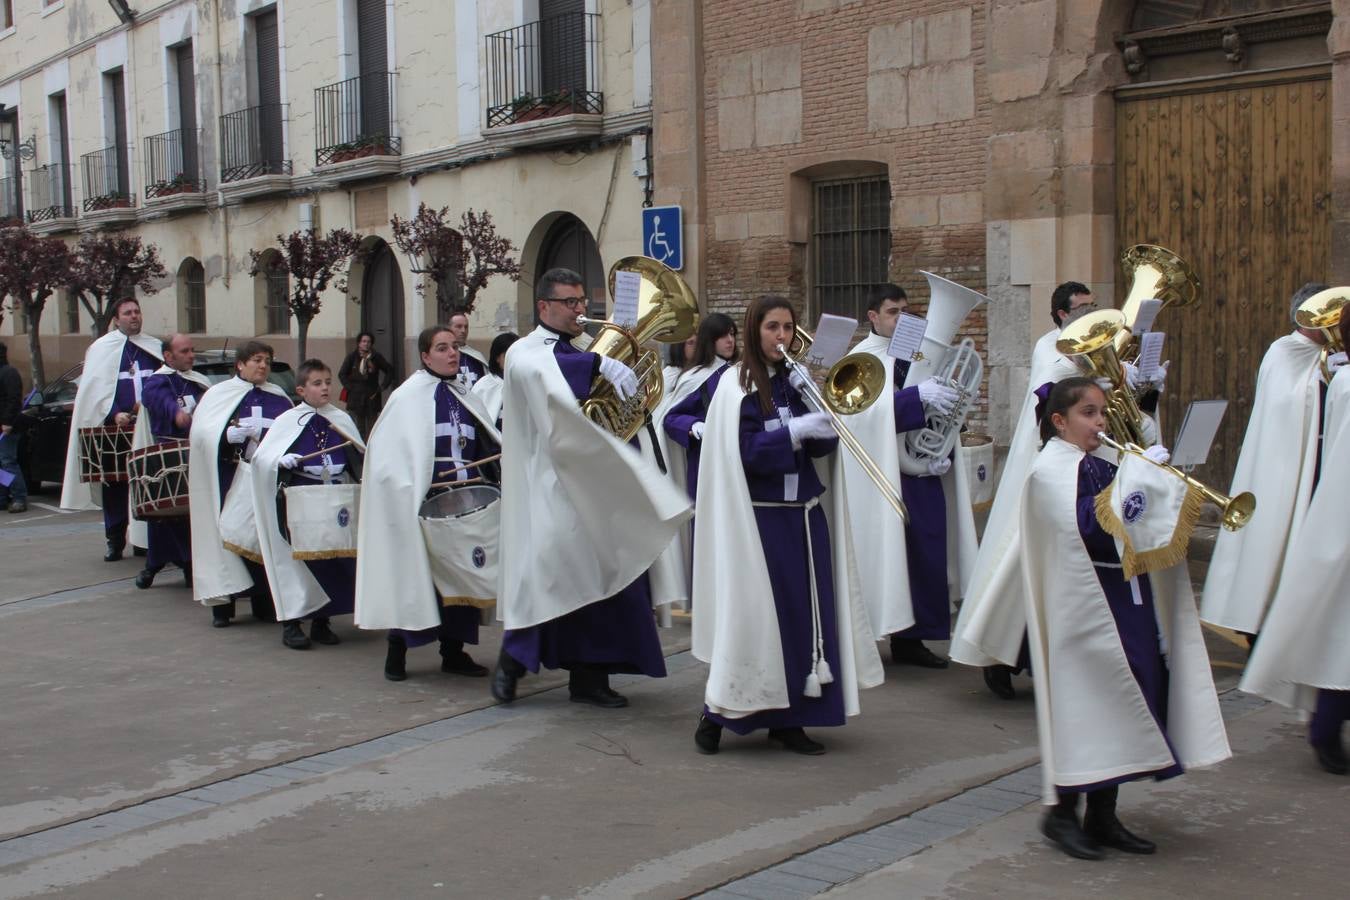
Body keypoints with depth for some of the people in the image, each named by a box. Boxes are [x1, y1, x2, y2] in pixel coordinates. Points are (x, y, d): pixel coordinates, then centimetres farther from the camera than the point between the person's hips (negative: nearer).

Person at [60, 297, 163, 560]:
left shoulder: (155, 348, 14)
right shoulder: (102, 349, 5)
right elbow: (96, 389, -2)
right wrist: (114, 414, -16)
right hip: (114, 429, -2)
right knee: (115, 487, 1)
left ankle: (147, 539, 6)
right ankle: (115, 542, 9)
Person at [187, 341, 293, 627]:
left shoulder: (278, 398, 14)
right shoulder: (219, 394, 5)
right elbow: (201, 433, -5)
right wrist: (229, 435, -20)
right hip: (230, 481, -2)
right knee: (226, 535, -6)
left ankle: (264, 603, 11)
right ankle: (222, 603, 2)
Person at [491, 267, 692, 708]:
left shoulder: (580, 355, 18)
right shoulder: (527, 351, -4)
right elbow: (537, 372, -29)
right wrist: (600, 364, -42)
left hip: (593, 482, 7)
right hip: (550, 483, -7)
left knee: (597, 576, 4)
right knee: (544, 570, -8)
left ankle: (590, 674, 11)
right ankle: (512, 659, 11)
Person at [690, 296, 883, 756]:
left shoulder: (797, 379, 11)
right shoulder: (736, 384, -5)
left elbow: (823, 446, 3)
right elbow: (743, 451, -16)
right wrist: (795, 430, -24)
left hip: (804, 515, 6)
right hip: (757, 518, -6)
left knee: (805, 613, 4)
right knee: (754, 614, -2)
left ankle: (789, 719, 13)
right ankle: (716, 714, 13)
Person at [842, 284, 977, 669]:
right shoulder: (862, 359, -5)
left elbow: (939, 410, 13)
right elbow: (869, 409, -22)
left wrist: (943, 453, -4)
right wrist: (919, 395, -32)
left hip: (922, 474, 6)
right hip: (884, 476, -6)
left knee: (925, 555, 6)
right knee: (885, 556, -1)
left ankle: (911, 637, 14)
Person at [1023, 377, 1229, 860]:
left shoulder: (1103, 467, 15)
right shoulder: (1050, 470, -9)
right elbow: (1083, 524, -25)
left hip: (1128, 599, 8)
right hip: (1086, 604, -8)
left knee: (1119, 706, 9)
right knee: (1085, 703, -3)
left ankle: (1103, 816, 18)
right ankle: (1061, 812, 10)